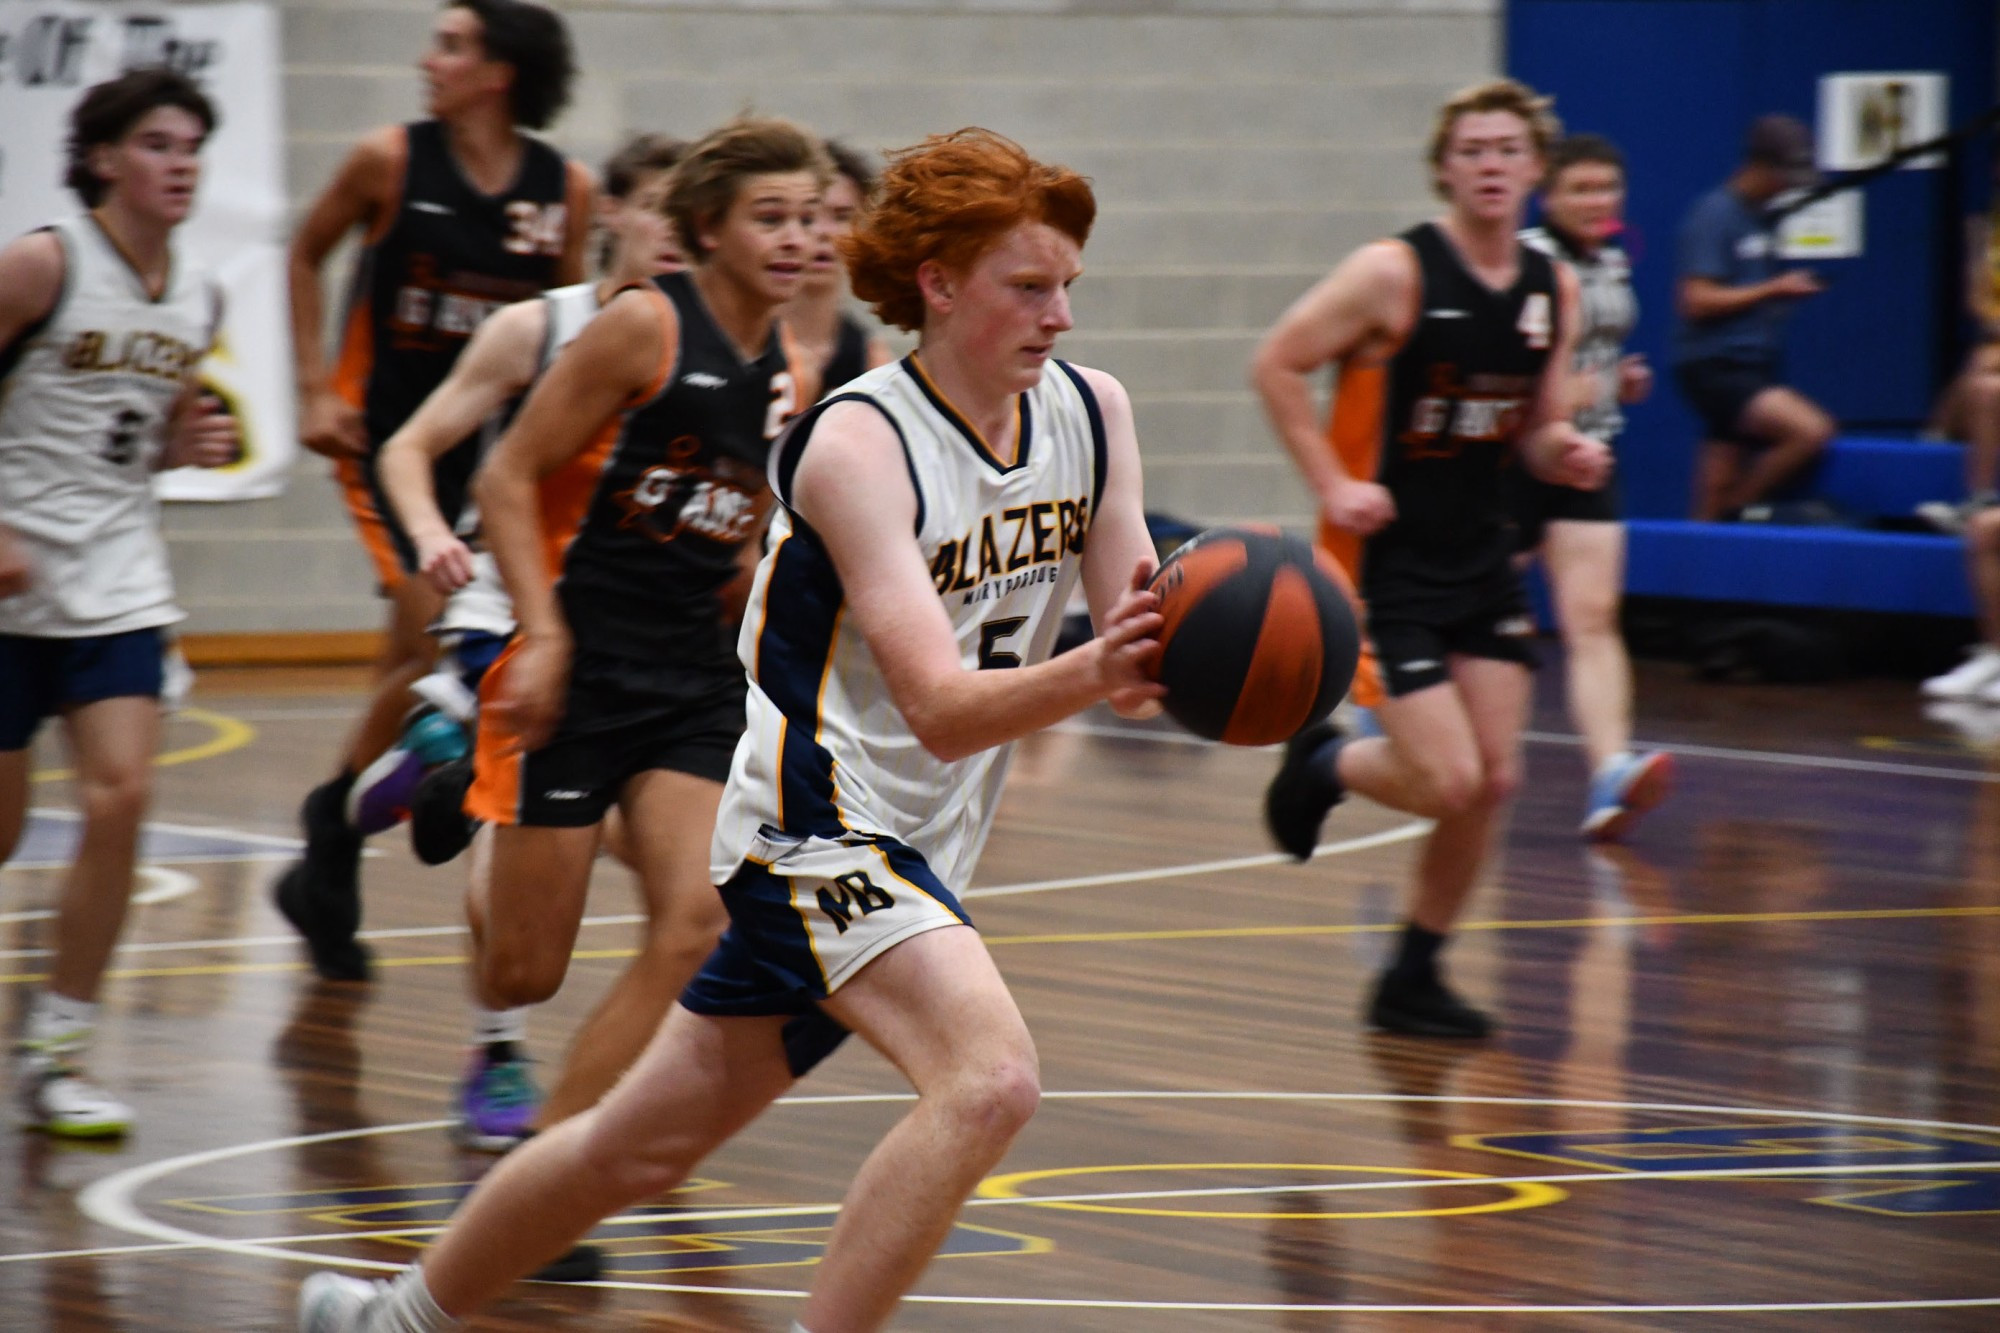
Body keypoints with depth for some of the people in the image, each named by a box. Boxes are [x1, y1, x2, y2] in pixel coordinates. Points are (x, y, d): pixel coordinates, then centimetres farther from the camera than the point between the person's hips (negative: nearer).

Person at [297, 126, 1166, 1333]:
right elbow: (940, 710, -27)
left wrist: (1154, 660, -23)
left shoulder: (1090, 411, 1)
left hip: (915, 847, 7)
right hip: (817, 818, -7)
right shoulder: (859, 443, -19)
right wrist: (1088, 674, -45)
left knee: (646, 1145, 15)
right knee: (989, 1081, -28)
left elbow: (1133, 646, 1)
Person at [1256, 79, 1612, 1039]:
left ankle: (1414, 978, 20)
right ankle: (1324, 763, 20)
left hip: (1480, 557, 6)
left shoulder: (1553, 292, 4)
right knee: (1449, 781, -14)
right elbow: (1276, 365, -10)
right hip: (1385, 559, -6)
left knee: (1493, 780, 3)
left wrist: (1568, 454, -9)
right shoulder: (1394, 274, -15)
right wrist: (1333, 484, -16)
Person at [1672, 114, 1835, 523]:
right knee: (1810, 430, -24)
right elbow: (1697, 301, -17)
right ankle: (1739, 507, -9)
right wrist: (1772, 290, -14)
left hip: (1750, 365, 9)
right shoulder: (1714, 215, -10)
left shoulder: (1759, 217, 17)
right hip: (1714, 366, -9)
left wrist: (1785, 292, 13)